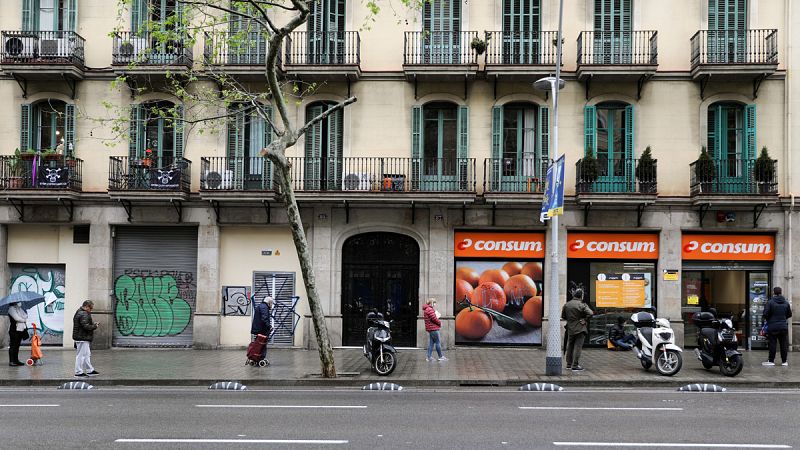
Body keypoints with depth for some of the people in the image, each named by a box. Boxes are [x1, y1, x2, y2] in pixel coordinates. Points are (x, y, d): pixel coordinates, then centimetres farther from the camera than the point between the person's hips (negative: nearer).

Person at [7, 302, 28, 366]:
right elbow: (16, 318, -15)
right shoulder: (11, 309, -7)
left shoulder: (20, 309, 17)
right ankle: (11, 361, -4)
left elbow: (26, 315, 8)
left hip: (21, 329, 8)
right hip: (14, 330, -8)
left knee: (17, 345, 10)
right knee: (13, 346, -6)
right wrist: (24, 320, -1)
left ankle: (16, 360, 14)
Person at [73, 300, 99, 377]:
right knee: (81, 355, -4)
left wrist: (93, 323, 8)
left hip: (82, 338, 11)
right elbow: (86, 326, -25)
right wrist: (94, 326, -12)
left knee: (87, 354, 18)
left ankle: (90, 370, 27)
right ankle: (78, 372, 3)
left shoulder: (79, 312, 16)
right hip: (82, 338, -11)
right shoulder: (83, 315, -20)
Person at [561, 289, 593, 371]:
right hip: (580, 329, -5)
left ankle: (569, 364, 25)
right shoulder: (582, 305, -13)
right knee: (577, 347, -3)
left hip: (570, 329, 5)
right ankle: (575, 365, -5)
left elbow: (563, 316, 10)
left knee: (570, 347, 17)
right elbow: (590, 313, -25)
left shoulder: (566, 305, 4)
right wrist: (585, 320, -11)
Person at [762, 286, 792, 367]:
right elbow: (789, 314, 11)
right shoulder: (786, 303, 3)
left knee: (772, 344, 1)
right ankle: (784, 361, 13)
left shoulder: (770, 302, -12)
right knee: (783, 344, 8)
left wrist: (766, 319, 6)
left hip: (772, 327, -3)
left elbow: (765, 314, -15)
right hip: (783, 326, 3)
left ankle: (771, 361, 4)